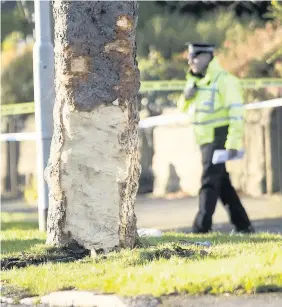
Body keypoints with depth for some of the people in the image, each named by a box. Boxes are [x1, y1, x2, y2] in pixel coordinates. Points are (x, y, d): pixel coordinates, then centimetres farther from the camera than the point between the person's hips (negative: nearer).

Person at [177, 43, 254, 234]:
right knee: (222, 183, 12)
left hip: (219, 137, -9)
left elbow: (236, 112, -19)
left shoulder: (224, 80, -14)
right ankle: (243, 226, 19)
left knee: (210, 181, -12)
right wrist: (186, 97, -2)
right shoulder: (194, 81, 13)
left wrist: (233, 143, -26)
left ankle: (202, 227, -14)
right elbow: (183, 109, 22)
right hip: (205, 139, 9)